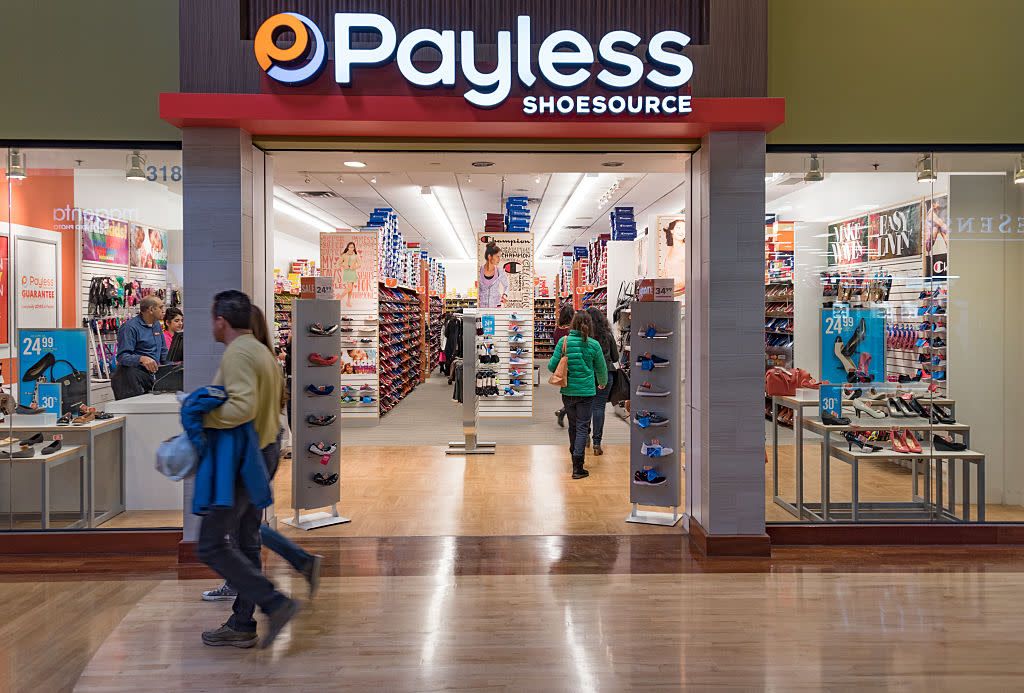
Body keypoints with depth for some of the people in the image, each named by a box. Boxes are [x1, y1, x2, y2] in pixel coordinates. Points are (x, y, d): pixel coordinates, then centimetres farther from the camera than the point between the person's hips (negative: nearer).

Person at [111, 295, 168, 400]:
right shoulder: (130, 327, -8)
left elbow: (163, 351, 26)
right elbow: (122, 356, -15)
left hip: (152, 374, 7)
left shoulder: (157, 325, 18)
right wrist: (142, 358, -33)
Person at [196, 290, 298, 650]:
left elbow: (243, 408, -31)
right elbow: (277, 402, 22)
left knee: (212, 546, -2)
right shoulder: (263, 352, 13)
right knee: (245, 543, 15)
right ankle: (241, 627, 24)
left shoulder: (236, 354, -18)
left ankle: (276, 603, -4)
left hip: (241, 464, -10)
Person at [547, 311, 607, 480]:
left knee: (573, 425, 18)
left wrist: (549, 365, 20)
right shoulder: (593, 345, -7)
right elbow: (601, 369, 5)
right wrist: (603, 383, 26)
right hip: (586, 392, -2)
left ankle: (575, 458, 33)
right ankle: (578, 467, -3)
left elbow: (552, 366, -5)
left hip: (567, 391, 2)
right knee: (583, 427, 2)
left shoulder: (563, 341, -5)